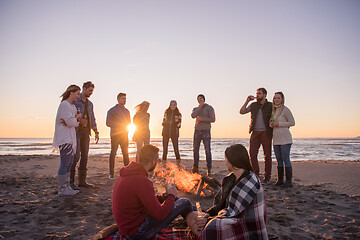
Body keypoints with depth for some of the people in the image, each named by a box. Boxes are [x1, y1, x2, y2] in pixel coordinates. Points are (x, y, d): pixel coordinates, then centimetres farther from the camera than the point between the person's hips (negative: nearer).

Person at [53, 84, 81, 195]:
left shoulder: (73, 106, 19)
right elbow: (71, 122, -19)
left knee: (69, 162, 11)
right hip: (64, 138, -10)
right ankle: (61, 189, -2)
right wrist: (77, 117, 1)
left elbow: (76, 123, 16)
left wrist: (75, 120, -6)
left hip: (70, 138, 10)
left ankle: (67, 187, 17)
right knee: (65, 163, -8)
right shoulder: (64, 104, -11)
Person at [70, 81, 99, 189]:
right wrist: (79, 120, -17)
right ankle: (71, 181, -1)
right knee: (76, 156, -9)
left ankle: (82, 180, 11)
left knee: (85, 156, 5)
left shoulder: (90, 104, 18)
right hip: (76, 131, -6)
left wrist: (96, 132, 14)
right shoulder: (74, 101, -2)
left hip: (86, 132, 6)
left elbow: (92, 119, 20)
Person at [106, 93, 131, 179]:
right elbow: (108, 123, -9)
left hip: (124, 135, 5)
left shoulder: (126, 111, 15)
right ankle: (111, 173, 2)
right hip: (115, 135, -5)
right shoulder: (112, 110, -1)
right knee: (113, 153, -4)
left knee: (126, 153, 5)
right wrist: (121, 125, -16)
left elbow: (129, 122, 22)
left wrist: (127, 128, -1)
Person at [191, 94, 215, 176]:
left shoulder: (209, 108, -1)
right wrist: (200, 106, -8)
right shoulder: (196, 109, 14)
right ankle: (195, 167, 12)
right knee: (196, 149, 4)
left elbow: (213, 119, -9)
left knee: (207, 150, -8)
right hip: (197, 131, 5)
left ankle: (209, 168, -3)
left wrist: (201, 119, -15)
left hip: (206, 131, -5)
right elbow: (193, 116, -9)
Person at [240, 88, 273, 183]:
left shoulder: (270, 106, 2)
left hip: (266, 133, -3)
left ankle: (267, 177, 11)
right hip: (255, 133, 3)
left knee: (267, 155, 1)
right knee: (252, 154, 0)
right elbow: (242, 112, 4)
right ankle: (255, 175, 12)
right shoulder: (253, 105, 11)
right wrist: (247, 101, -3)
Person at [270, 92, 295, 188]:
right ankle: (280, 180, 16)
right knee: (279, 160, 9)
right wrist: (271, 124, 1)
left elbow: (292, 122, -9)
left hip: (285, 138, -7)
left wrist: (278, 124, -14)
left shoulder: (285, 110, -7)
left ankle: (288, 181, 0)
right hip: (276, 139, 7)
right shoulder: (274, 111, 14)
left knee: (286, 160, -6)